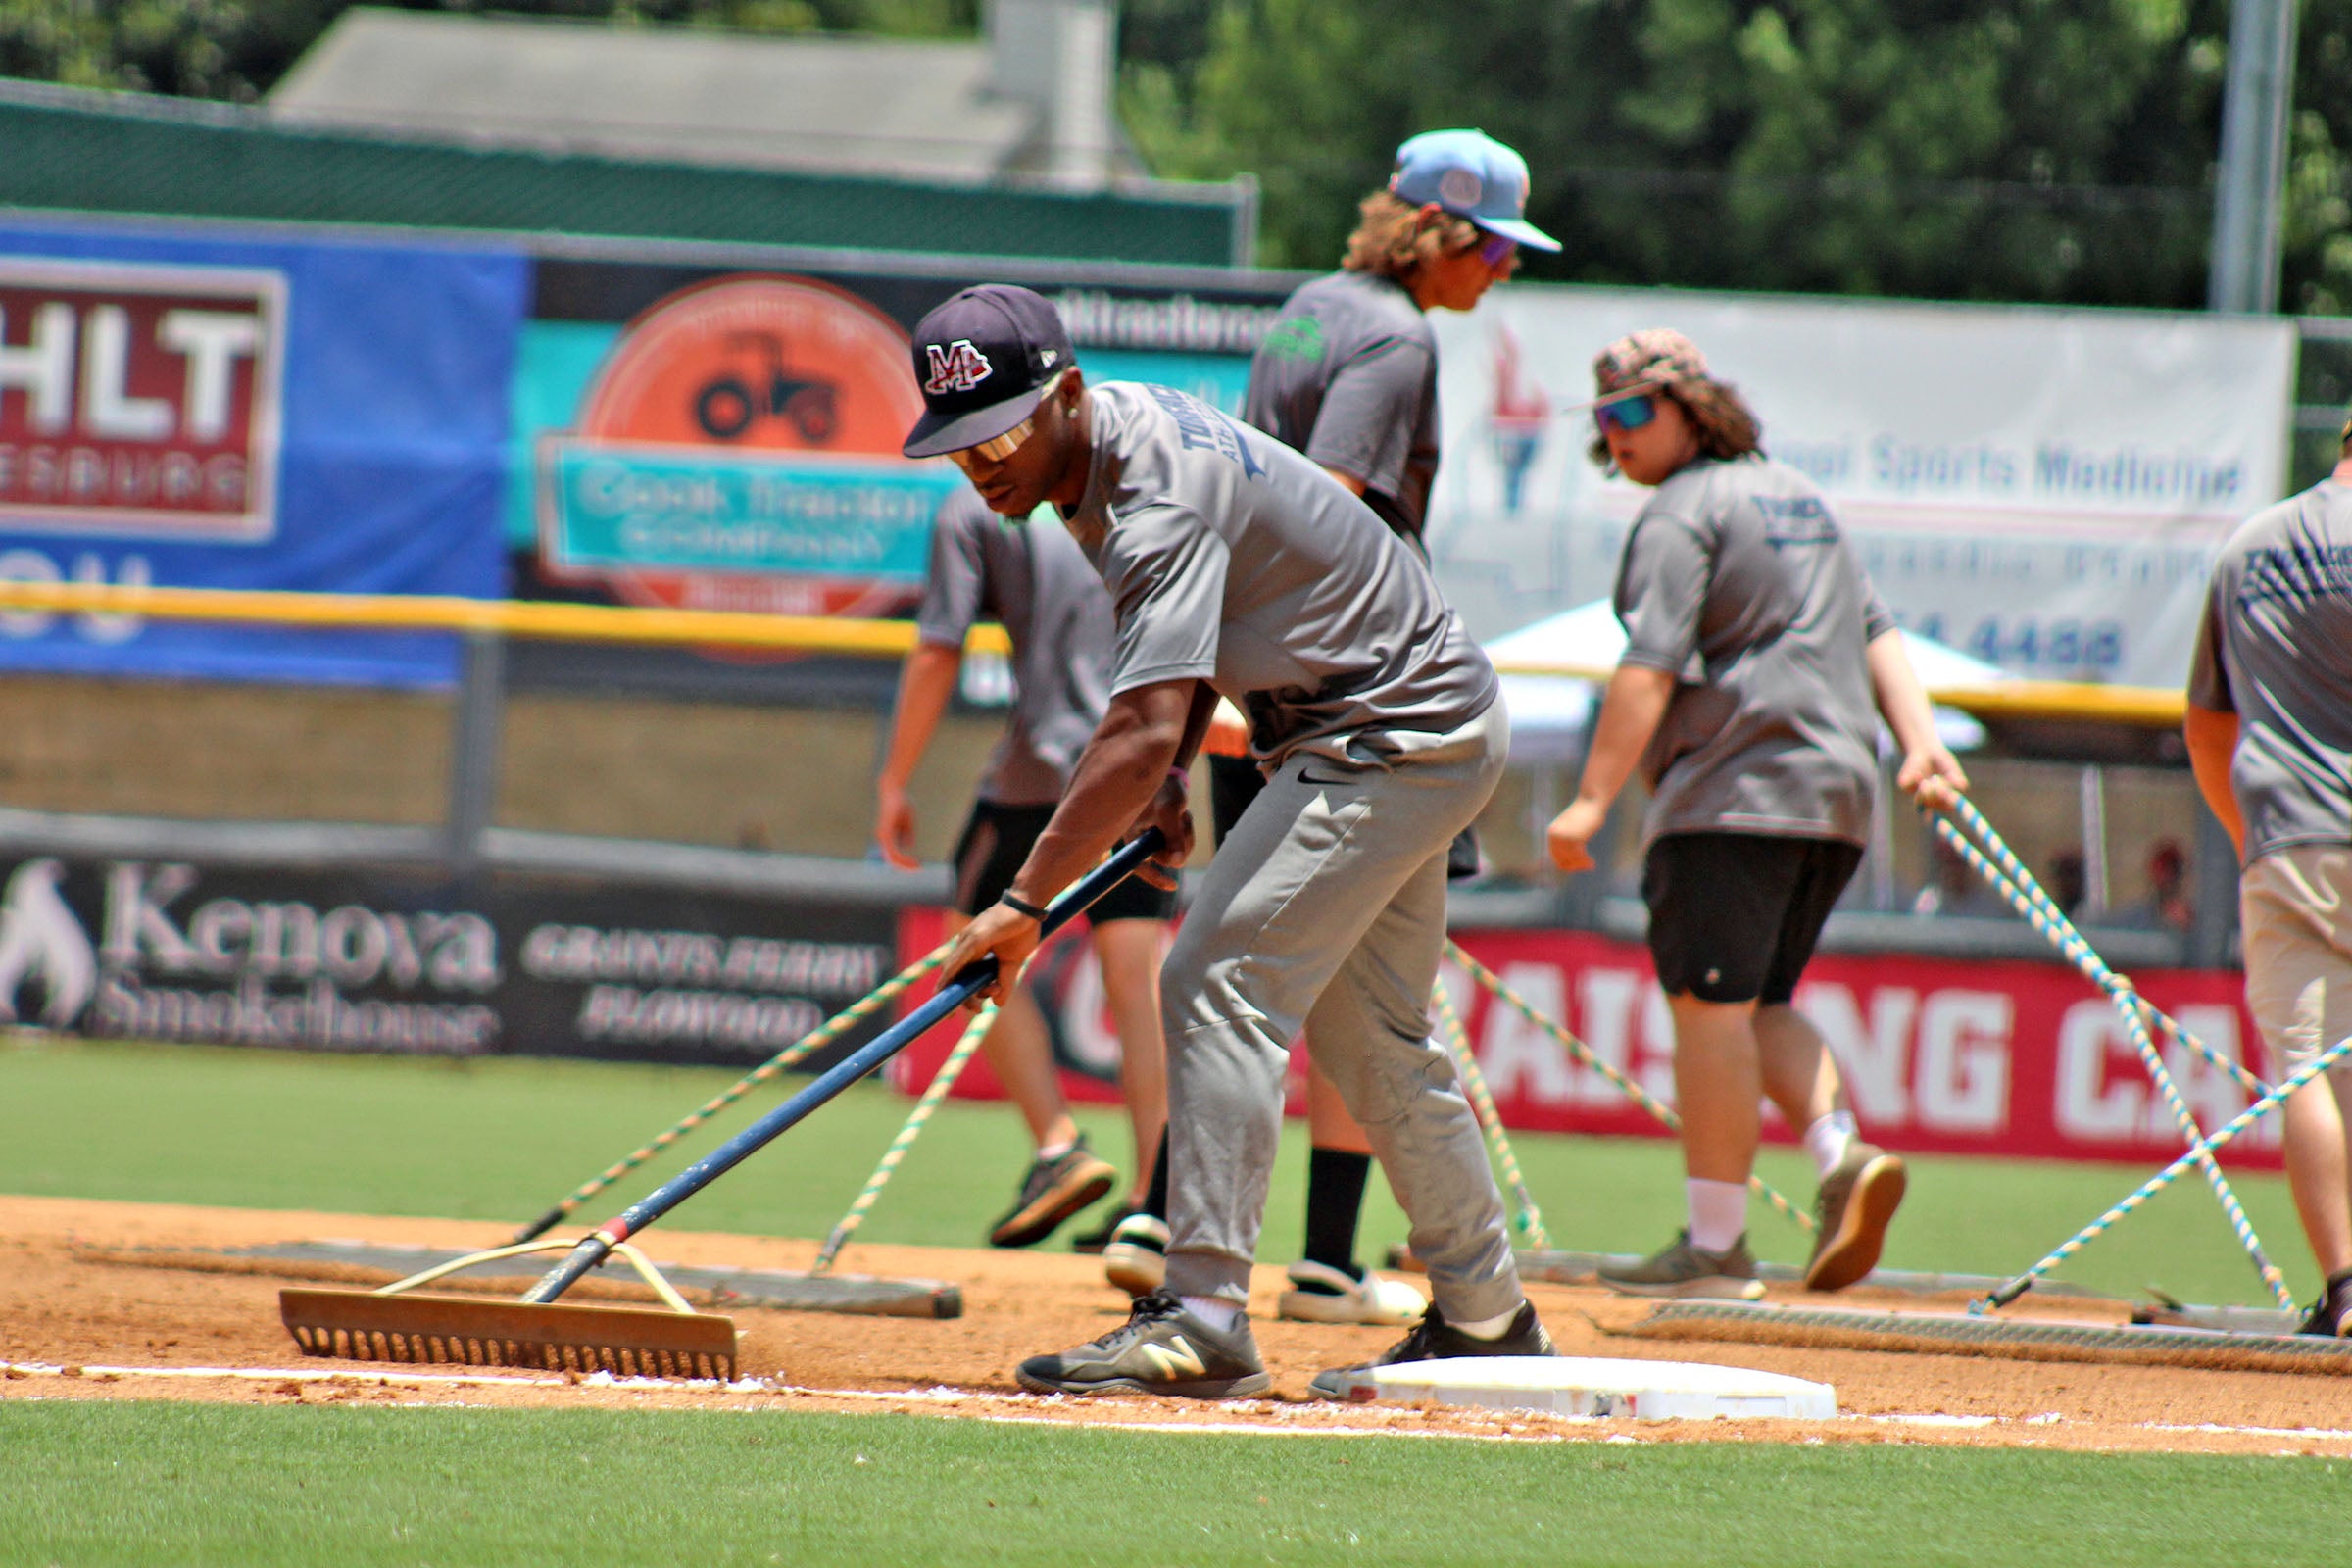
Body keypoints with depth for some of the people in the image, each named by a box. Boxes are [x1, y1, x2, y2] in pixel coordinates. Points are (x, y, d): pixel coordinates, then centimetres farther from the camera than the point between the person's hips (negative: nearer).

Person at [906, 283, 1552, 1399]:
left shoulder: (1161, 495, -29)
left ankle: (1202, 1319, -20)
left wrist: (1026, 899, -37)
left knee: (1218, 984, -17)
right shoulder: (1120, 436, 2)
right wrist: (1168, 781, 6)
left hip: (1395, 739, -11)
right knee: (1371, 1033, 17)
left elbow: (1144, 730, -38)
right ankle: (1483, 1319, 26)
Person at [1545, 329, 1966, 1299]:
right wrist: (1920, 738, 9)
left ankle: (1715, 1245, -7)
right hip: (1839, 793, 9)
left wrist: (1593, 799, -18)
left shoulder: (1681, 515, -6)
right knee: (1757, 1004, 16)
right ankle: (1843, 1155, -7)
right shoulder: (1798, 496, 23)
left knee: (1712, 1004, -6)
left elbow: (1651, 669, -16)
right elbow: (1875, 632, 17)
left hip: (1734, 785, -9)